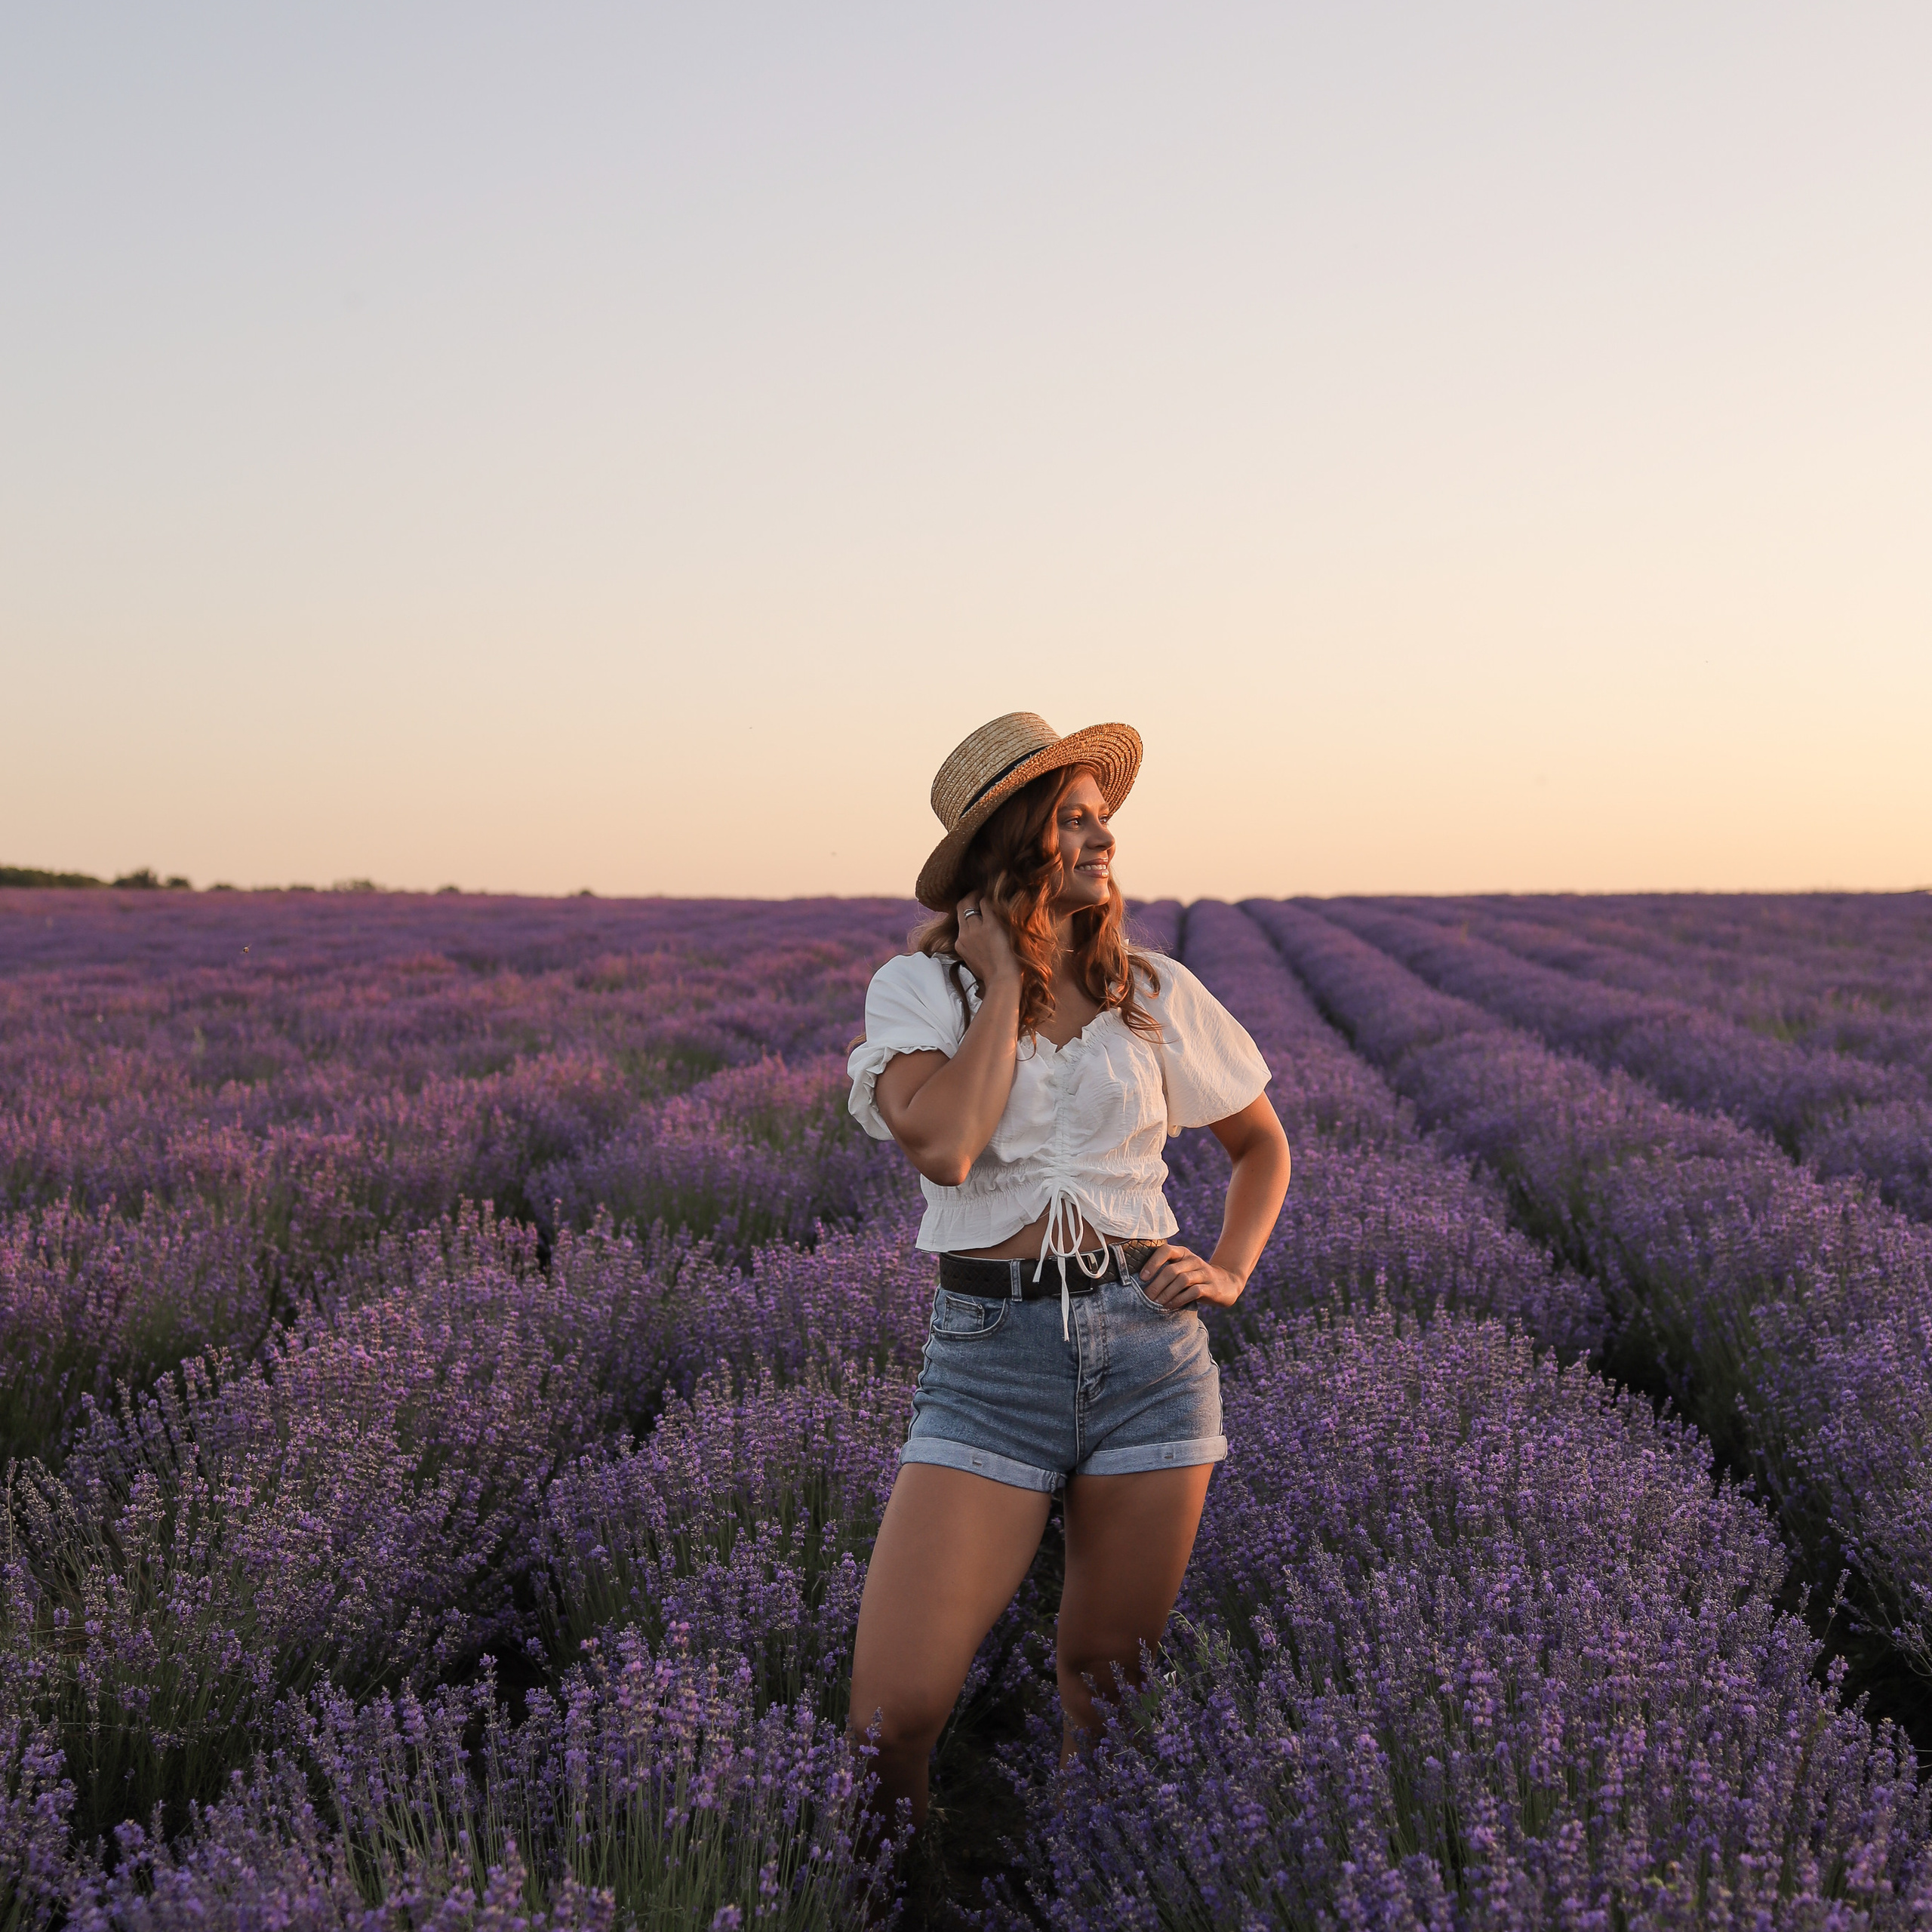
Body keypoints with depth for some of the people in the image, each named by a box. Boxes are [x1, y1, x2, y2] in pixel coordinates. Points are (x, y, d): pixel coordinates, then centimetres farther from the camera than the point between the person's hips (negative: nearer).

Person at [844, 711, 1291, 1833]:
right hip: (991, 1355, -2)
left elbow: (1265, 1145, 21)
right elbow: (942, 1147, -20)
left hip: (1150, 1349, 3)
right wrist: (1005, 981, -10)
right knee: (895, 1711, -11)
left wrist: (1230, 1272, 5)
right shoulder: (921, 989, 0)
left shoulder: (1154, 994, 7)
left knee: (1107, 1693, 9)